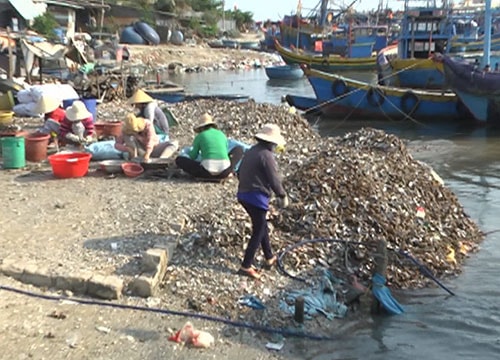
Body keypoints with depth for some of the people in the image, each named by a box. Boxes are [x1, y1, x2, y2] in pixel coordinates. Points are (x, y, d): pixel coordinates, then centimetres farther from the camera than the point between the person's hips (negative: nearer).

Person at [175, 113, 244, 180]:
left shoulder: (199, 136, 13)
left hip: (207, 171, -3)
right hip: (224, 171, 3)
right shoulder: (222, 134, 20)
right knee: (239, 149, 30)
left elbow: (193, 157, 22)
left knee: (179, 159, 16)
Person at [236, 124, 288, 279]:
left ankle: (270, 258, 34)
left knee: (262, 226, 22)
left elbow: (240, 172, 19)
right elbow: (274, 180, -16)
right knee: (258, 232, 1)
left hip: (243, 194, 9)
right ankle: (246, 266, 3)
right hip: (257, 198, -9)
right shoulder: (267, 156, -16)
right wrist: (283, 196, -1)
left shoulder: (250, 151, 11)